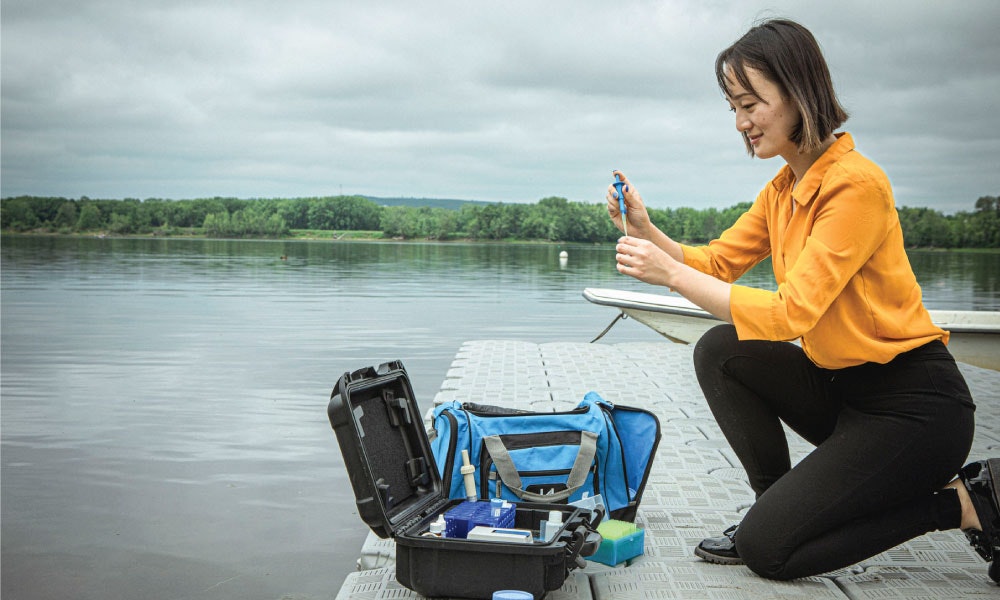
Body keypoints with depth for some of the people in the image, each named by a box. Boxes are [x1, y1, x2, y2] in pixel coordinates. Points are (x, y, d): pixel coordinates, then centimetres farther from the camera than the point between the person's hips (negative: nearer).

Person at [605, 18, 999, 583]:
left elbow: (789, 312, -27)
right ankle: (778, 504, 5)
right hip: (841, 385, 8)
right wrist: (646, 230, -10)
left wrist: (671, 273, -27)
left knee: (766, 548, -11)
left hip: (914, 405, -8)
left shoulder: (857, 183, -21)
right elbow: (716, 262, 7)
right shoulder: (782, 190, 7)